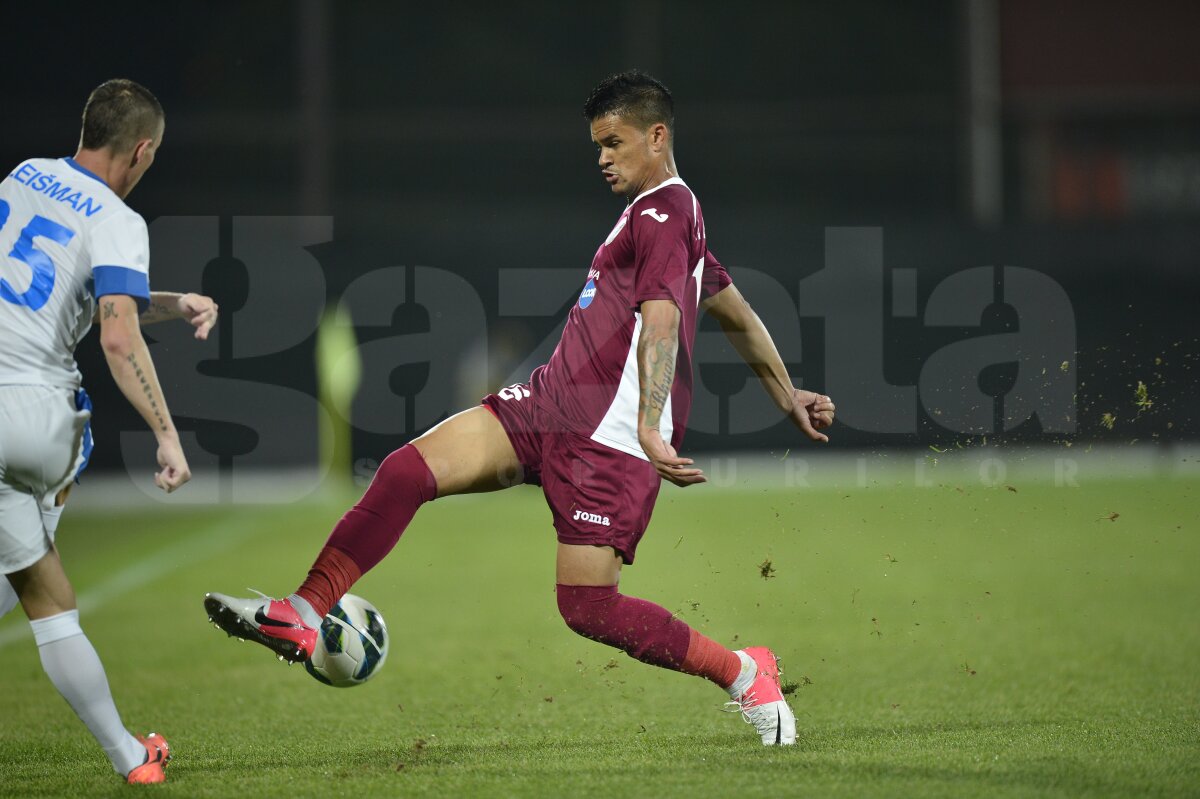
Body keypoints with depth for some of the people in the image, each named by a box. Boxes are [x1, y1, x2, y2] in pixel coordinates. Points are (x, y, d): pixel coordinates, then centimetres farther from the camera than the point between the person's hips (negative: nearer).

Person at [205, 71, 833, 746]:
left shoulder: (663, 213, -10)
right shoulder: (671, 215, 23)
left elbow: (661, 322, -24)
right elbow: (737, 314, 33)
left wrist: (650, 428, -36)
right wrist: (789, 397, 42)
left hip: (606, 437, -10)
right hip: (548, 405, 10)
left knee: (588, 607, -11)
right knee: (409, 469, -9)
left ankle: (743, 672, 9)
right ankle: (303, 616, -12)